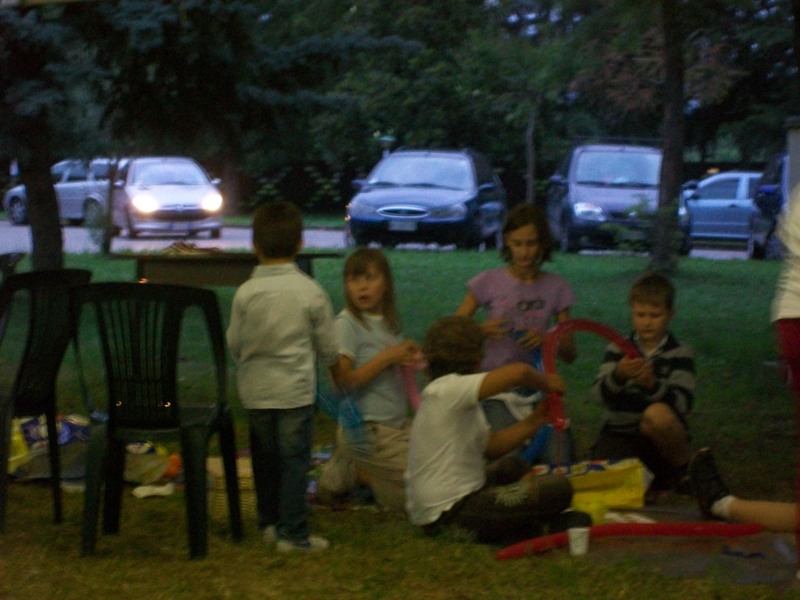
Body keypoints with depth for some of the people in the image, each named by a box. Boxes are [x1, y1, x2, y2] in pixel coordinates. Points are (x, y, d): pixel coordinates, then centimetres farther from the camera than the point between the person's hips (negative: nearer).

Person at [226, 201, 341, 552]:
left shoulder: (245, 293, -8)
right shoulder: (311, 292, -9)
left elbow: (234, 344, 1)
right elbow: (328, 346, -1)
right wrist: (333, 361, 22)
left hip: (255, 390, 2)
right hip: (295, 390, -2)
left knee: (264, 458, 17)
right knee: (294, 460, 3)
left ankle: (269, 522, 27)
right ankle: (292, 533, 4)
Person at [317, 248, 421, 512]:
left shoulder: (389, 321, 8)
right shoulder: (347, 323, -13)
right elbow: (343, 381, -20)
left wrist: (409, 356, -4)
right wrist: (387, 357, -19)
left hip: (399, 424, 8)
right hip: (368, 430, -8)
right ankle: (351, 473, 8)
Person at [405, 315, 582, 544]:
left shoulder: (459, 399, 15)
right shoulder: (445, 390, -18)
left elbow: (491, 446, 13)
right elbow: (518, 372, -27)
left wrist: (533, 422, 4)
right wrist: (546, 383, -7)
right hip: (447, 513, -11)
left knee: (515, 467, 34)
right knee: (559, 488, -15)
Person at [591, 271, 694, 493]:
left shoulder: (680, 354, -3)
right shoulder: (618, 349, 2)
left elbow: (683, 403, -16)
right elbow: (600, 394, -11)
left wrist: (653, 385, -35)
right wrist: (618, 375, -33)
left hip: (663, 440, -2)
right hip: (619, 434, 3)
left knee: (657, 414, -34)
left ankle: (682, 469, -8)